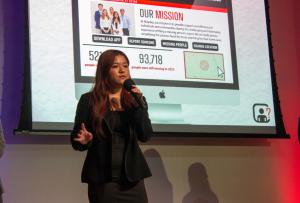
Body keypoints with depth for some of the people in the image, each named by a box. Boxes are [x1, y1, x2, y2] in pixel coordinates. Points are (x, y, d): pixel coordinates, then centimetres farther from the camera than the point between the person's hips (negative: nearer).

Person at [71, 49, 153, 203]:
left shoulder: (136, 99, 7)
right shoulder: (89, 100, -1)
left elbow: (145, 136, -4)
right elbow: (75, 139, 0)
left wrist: (138, 105, -14)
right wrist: (85, 140, -22)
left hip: (132, 177, 2)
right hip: (102, 178, -2)